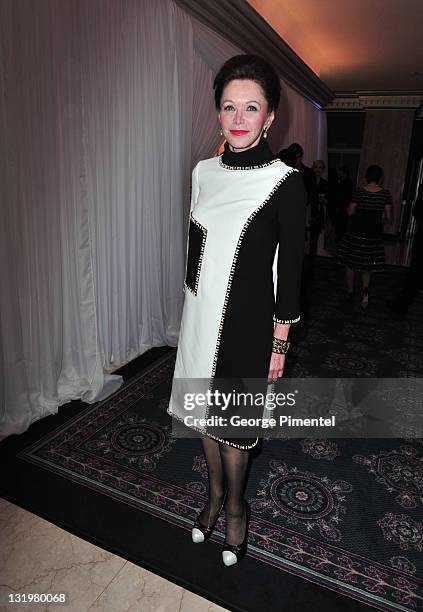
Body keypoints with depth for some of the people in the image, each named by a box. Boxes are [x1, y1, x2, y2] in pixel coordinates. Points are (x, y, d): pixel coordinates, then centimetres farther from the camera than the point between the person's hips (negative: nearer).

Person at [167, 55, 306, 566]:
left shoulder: (285, 182, -12)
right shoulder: (204, 171, 4)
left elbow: (291, 267, -9)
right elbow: (196, 245, 10)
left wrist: (280, 343, -8)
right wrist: (192, 308, 14)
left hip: (247, 319, -5)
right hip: (201, 314, 5)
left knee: (233, 417, 10)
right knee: (206, 409, 18)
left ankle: (234, 505, 39)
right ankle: (215, 492, 44)